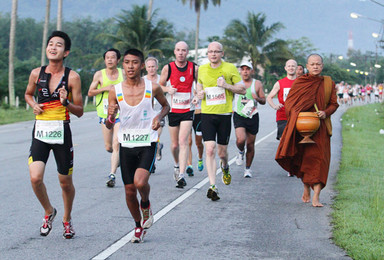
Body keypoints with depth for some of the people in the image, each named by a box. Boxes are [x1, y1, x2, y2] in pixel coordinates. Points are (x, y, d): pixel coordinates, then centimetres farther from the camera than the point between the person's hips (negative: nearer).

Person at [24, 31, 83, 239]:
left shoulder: (72, 77, -5)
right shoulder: (37, 73, 3)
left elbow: (79, 112, -2)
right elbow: (28, 94, 23)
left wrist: (66, 103, -22)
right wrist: (33, 105, 2)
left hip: (61, 132, -2)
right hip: (40, 132, 2)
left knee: (65, 181, 8)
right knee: (35, 177, -14)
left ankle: (67, 219, 33)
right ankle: (49, 212, 14)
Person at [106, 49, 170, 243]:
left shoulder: (153, 88, -5)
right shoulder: (115, 91, -3)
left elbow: (166, 105, 15)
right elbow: (109, 126, 1)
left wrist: (159, 117, -5)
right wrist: (111, 116, -21)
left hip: (148, 143, -2)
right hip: (126, 144, 2)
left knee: (140, 182, -23)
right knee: (129, 190, 6)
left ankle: (146, 205, 12)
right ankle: (138, 226, 30)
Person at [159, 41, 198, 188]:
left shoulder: (194, 68, -2)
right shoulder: (168, 68, -2)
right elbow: (160, 86, 9)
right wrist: (168, 89, -12)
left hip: (188, 110, -1)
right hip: (173, 110, 1)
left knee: (183, 142, -15)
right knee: (174, 144, 9)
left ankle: (181, 175, -20)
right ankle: (177, 165, 39)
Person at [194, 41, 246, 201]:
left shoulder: (230, 68, -2)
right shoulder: (202, 69, 6)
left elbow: (243, 90, 1)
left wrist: (227, 86, -15)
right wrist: (199, 94, 3)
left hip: (225, 114, -1)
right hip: (207, 114, 1)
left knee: (222, 152, 7)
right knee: (209, 150, -13)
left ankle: (225, 167, 44)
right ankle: (212, 186, -14)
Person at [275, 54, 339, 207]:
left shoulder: (328, 83, 8)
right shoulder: (299, 82, 5)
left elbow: (334, 104, 9)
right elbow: (289, 102, 6)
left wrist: (325, 113, -11)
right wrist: (296, 116, -12)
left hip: (320, 127, 0)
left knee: (319, 158, -11)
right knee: (302, 159, 7)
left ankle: (316, 196, -16)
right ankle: (306, 190, 28)